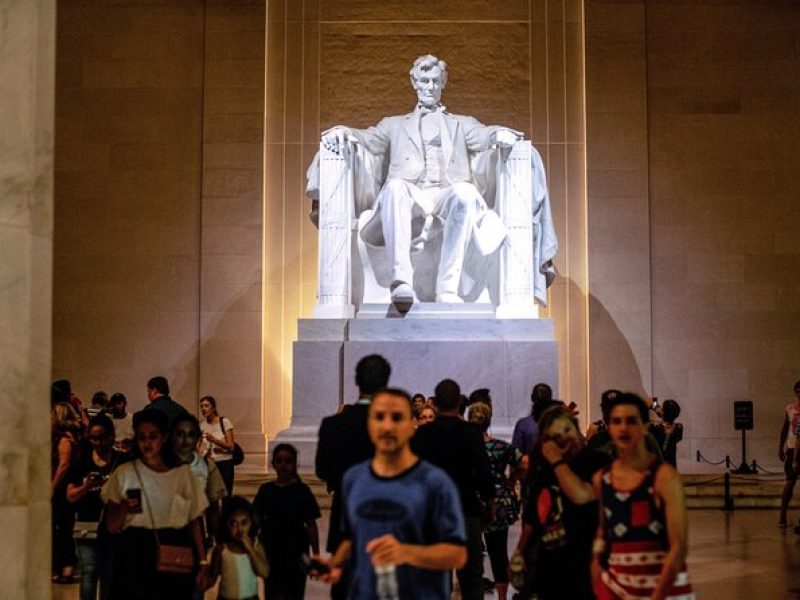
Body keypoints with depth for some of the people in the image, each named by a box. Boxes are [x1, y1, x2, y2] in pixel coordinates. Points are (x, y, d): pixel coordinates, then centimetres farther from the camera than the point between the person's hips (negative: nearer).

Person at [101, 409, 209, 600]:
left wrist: (202, 561, 6)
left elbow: (195, 521, 11)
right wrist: (123, 509, -18)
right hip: (135, 554, -1)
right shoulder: (124, 473, 4)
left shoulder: (183, 473, 8)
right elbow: (112, 527, 3)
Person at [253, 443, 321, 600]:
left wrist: (316, 556, -5)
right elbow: (257, 521, 9)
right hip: (270, 550, 3)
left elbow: (311, 525, -3)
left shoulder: (302, 490, -3)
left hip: (295, 550, -2)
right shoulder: (266, 490, 4)